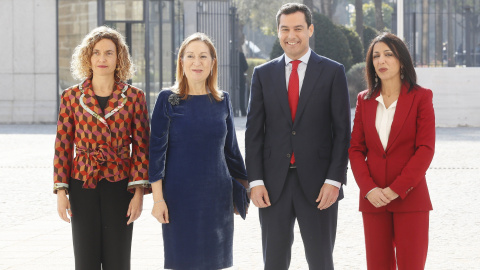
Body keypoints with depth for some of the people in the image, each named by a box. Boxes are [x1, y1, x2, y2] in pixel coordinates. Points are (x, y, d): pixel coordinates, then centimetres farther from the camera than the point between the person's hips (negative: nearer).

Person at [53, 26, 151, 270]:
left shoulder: (134, 97, 1)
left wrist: (139, 192, -6)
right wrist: (61, 192, -1)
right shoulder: (71, 97, 3)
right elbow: (63, 147, 5)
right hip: (83, 186, 1)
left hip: (119, 186, -1)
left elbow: (141, 147, 0)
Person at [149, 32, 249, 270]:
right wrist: (158, 198, -8)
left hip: (217, 197, 3)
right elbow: (157, 151, -4)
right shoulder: (168, 100, -2)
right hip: (180, 196, -3)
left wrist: (243, 188, 15)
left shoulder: (222, 101, 7)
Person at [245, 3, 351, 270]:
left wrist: (334, 180, -9)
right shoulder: (263, 74, 8)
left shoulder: (332, 72, 2)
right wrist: (255, 180, -2)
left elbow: (342, 131, -1)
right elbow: (254, 131, 6)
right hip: (274, 185, 2)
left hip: (318, 185, -2)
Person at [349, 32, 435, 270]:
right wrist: (368, 189, -8)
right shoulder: (365, 100, 10)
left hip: (410, 197, -3)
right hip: (373, 198, 3)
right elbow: (356, 149, 7)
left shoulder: (420, 97, 0)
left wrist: (396, 189, -13)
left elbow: (425, 149, -6)